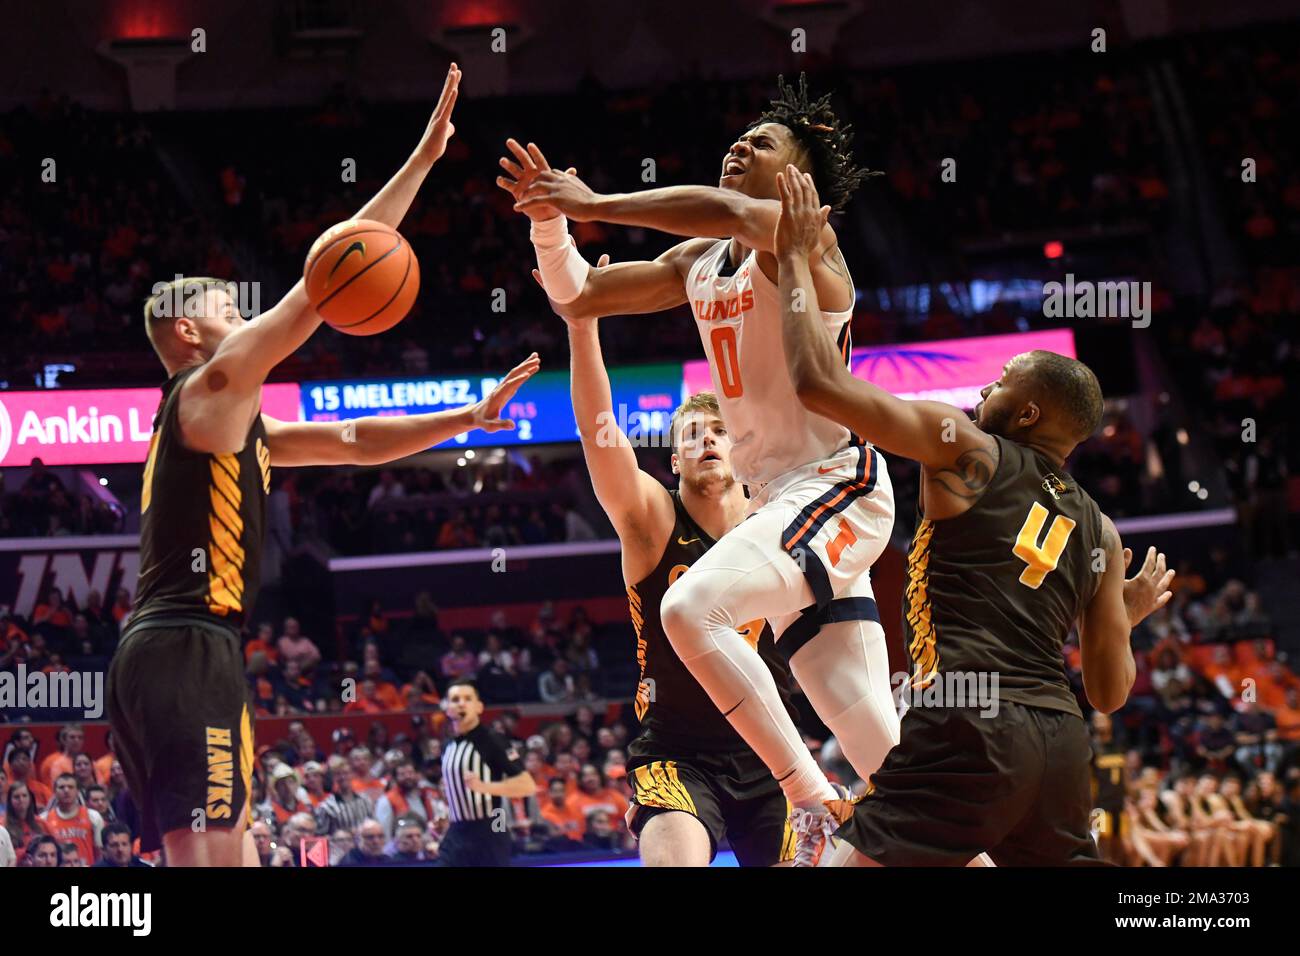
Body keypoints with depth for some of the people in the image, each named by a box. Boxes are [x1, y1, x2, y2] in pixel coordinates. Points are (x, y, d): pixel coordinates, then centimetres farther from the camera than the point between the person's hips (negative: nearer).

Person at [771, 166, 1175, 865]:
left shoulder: (963, 448, 4)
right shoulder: (1099, 533, 20)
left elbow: (817, 382, -3)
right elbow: (1109, 692, 21)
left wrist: (795, 257, 11)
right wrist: (1130, 614, 43)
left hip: (965, 733, -6)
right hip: (1061, 740, 7)